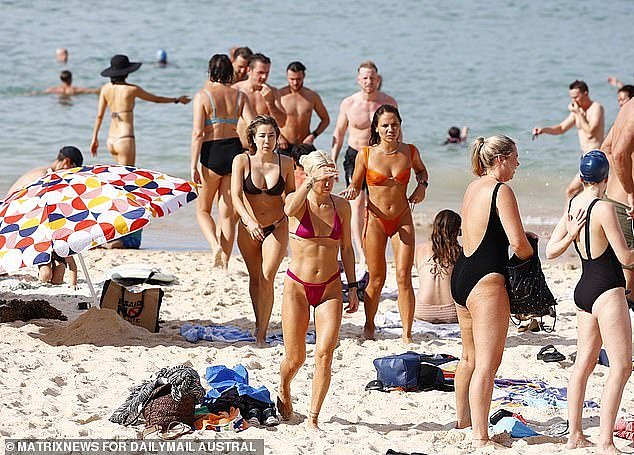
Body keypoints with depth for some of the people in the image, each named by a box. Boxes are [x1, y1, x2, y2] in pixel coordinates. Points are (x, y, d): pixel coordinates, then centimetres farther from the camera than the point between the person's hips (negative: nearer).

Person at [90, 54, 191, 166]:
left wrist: (94, 138, 13)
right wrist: (177, 100, 19)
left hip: (111, 140, 7)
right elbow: (157, 99, 4)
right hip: (125, 140, -7)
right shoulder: (132, 89, -9)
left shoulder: (105, 89, 4)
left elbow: (99, 116, 5)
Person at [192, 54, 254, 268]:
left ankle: (216, 246, -12)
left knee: (202, 209, 12)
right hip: (235, 150, 3)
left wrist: (194, 165, -10)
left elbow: (197, 133, -11)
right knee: (227, 212, 12)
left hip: (212, 153, -3)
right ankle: (224, 260, 12)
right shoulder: (239, 96, 5)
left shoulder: (203, 96, -5)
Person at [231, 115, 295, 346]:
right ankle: (260, 324, 32)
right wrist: (249, 221, -36)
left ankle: (261, 331, -10)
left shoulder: (285, 162, -7)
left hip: (277, 227, -1)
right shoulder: (242, 161, -12)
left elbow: (291, 196, 7)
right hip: (248, 229, 1)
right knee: (255, 278, 14)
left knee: (267, 278, -14)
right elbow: (236, 196, -21)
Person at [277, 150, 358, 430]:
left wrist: (353, 287, 9)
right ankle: (283, 392, 40)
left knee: (324, 354, -12)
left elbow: (346, 248, 11)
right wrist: (312, 181, -45)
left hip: (330, 288, 2)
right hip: (297, 287, -2)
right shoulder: (298, 201, -7)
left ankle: (313, 418, -3)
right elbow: (290, 210, -34)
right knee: (295, 358, 5)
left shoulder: (341, 206, 2)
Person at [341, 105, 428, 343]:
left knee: (404, 278, -6)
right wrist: (351, 191, -18)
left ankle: (407, 335, -3)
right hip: (375, 219, -1)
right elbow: (355, 184, 5)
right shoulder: (366, 154, -7)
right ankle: (369, 327, 25)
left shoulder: (410, 152, -1)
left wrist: (422, 185, 1)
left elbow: (421, 170, 21)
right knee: (376, 278, 4)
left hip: (402, 220, 1)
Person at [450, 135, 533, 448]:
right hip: (486, 281, -9)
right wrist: (531, 255, 3)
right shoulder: (501, 191, -13)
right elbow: (519, 243, -18)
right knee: (487, 363, -10)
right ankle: (480, 438, -13)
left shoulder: (473, 187, 13)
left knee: (470, 357, 23)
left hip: (460, 277, 9)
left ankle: (463, 421, 36)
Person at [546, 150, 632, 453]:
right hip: (607, 292, -9)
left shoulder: (572, 206, 5)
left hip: (583, 291, 9)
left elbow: (551, 251, 10)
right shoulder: (604, 208, -18)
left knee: (584, 363, 15)